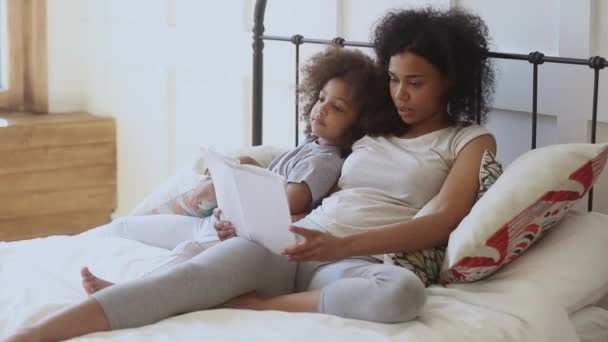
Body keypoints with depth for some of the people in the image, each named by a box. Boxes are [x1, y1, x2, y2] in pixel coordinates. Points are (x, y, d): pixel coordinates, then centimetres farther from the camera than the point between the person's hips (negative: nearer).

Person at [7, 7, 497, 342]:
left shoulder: (471, 140, 9)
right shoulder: (374, 129, 25)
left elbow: (441, 222, -6)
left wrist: (341, 245, -21)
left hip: (356, 261, -4)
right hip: (295, 241, 4)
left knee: (403, 292, -42)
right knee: (192, 275, -26)